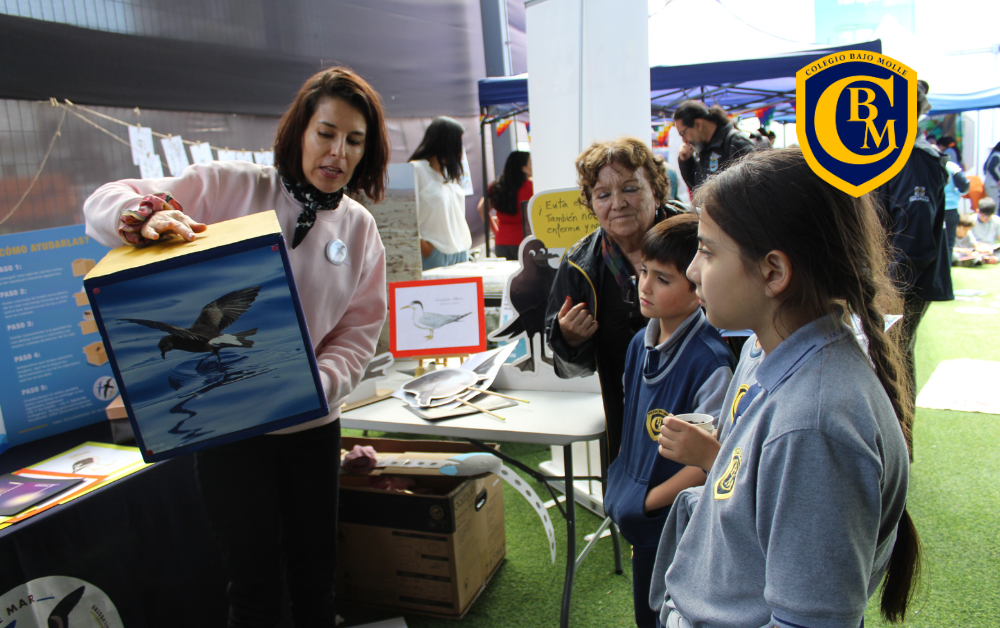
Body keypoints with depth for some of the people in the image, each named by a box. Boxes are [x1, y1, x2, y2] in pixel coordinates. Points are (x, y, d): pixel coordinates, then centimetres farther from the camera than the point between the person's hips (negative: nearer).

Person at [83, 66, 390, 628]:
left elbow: (358, 334, 0)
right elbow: (104, 204, -7)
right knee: (256, 580, 7)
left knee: (315, 571, 17)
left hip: (313, 424, 4)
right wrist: (150, 216, -31)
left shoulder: (360, 228, 3)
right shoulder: (231, 187, -8)